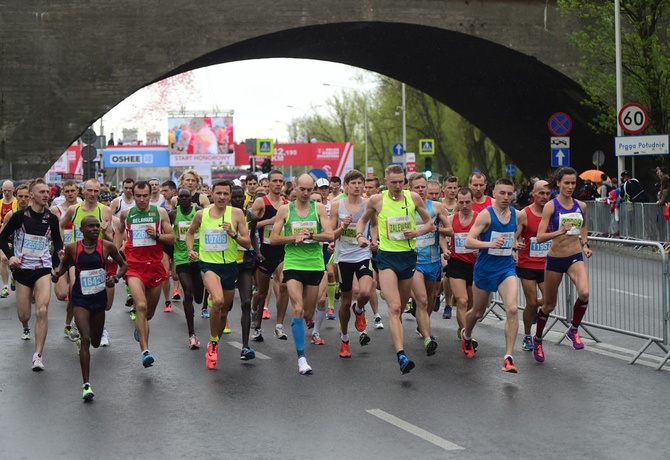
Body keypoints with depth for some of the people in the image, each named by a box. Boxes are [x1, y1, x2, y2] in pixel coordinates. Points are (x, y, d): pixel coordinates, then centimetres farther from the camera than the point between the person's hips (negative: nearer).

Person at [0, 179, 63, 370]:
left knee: (42, 311, -16)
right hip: (22, 269, 0)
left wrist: (59, 250, -5)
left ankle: (38, 356, -13)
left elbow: (57, 240, 17)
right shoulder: (20, 216, -7)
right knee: (24, 315, 8)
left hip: (43, 269, 0)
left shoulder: (51, 218, 0)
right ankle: (26, 328, 48)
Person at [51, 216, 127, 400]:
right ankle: (86, 384, -16)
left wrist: (115, 278, -12)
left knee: (95, 342, 17)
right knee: (85, 339, -19)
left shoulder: (107, 246, -5)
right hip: (81, 299, -2)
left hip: (100, 298, 2)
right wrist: (58, 273, -6)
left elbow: (123, 265, 7)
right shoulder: (72, 248, -5)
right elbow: (64, 264, 15)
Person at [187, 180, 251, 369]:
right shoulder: (201, 214, 0)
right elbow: (190, 232, 20)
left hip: (230, 265, 2)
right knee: (218, 301, -29)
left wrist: (233, 234, -21)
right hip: (208, 264, -2)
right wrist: (190, 249, 4)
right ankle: (213, 343, -10)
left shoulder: (236, 213, -3)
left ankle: (213, 346, 38)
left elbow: (248, 243, -4)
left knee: (224, 311, 14)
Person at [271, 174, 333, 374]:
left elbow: (329, 236, -5)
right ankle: (301, 357, -13)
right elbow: (273, 239, 1)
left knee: (309, 313, 10)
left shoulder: (319, 208, 4)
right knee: (298, 310, -14)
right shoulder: (285, 209, 3)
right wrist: (295, 237, -12)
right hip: (293, 265, -2)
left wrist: (309, 235, -19)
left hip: (315, 265, 2)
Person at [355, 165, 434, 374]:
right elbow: (363, 219, 14)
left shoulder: (413, 198, 0)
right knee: (394, 307, -16)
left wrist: (417, 232, -10)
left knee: (401, 306, 17)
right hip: (387, 257, -3)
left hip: (409, 256, 3)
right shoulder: (376, 200, -4)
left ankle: (397, 338, 49)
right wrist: (359, 235, -5)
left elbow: (429, 223, 9)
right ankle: (401, 355, -25)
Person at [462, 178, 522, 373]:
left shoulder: (516, 214, 2)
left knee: (512, 309, -19)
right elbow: (468, 241, -21)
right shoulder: (486, 214, -14)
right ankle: (466, 335, 50)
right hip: (485, 268, -2)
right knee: (478, 311, 16)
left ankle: (508, 357, -17)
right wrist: (490, 244, -34)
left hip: (507, 267, 2)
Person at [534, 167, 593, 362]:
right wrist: (560, 232, -30)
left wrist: (585, 245, 9)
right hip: (555, 259, -3)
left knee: (584, 293, -26)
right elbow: (540, 237, -16)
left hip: (575, 257, 3)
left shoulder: (581, 206, 3)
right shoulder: (550, 206, -11)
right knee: (549, 304, 10)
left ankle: (573, 330, -1)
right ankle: (537, 340, 35)